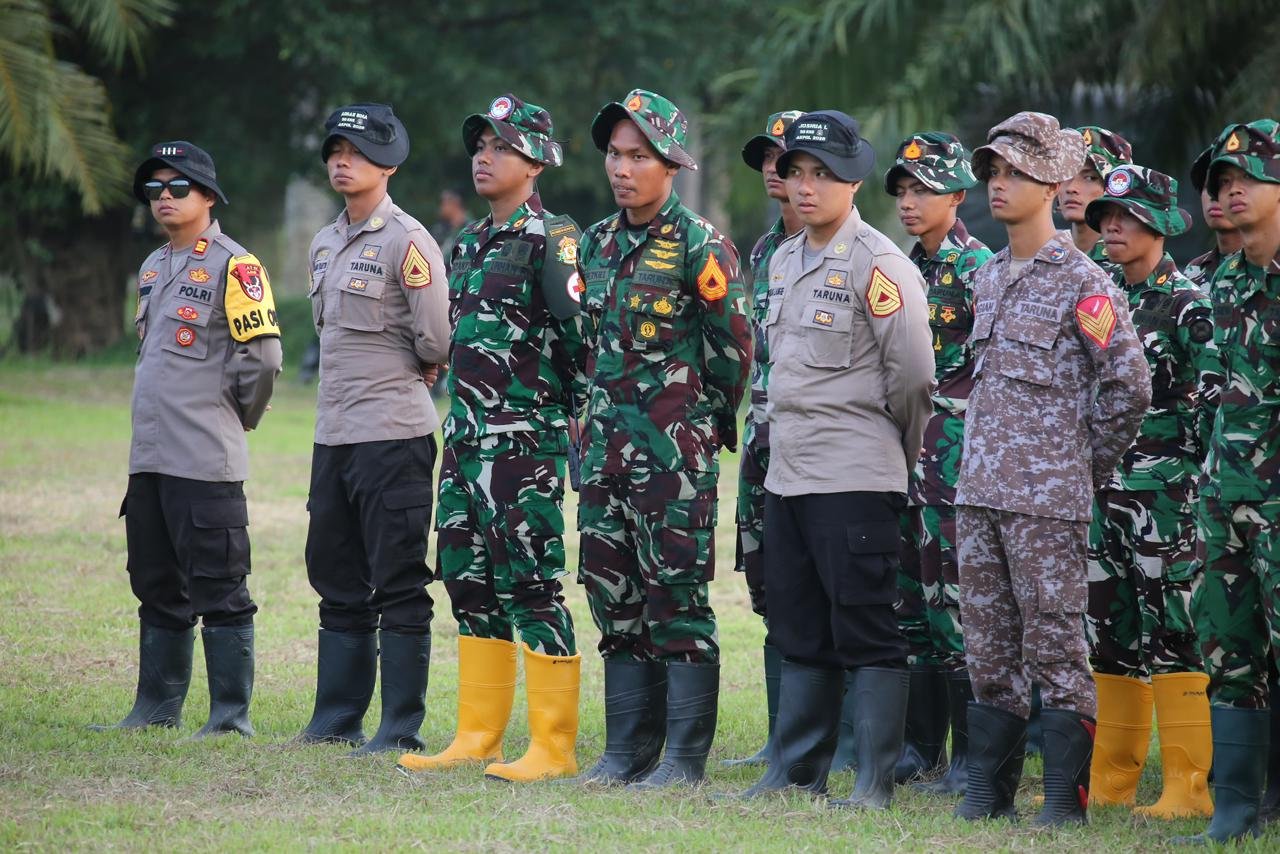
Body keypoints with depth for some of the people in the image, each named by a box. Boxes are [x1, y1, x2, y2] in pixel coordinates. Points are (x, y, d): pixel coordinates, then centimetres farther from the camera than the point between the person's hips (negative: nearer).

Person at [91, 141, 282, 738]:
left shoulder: (232, 265, -8)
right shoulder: (152, 268, 18)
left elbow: (262, 355, -12)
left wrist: (233, 419, -1)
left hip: (206, 462, -9)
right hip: (149, 457, 9)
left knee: (218, 589, -6)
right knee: (156, 587, 14)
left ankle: (231, 716, -3)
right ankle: (157, 707, 21)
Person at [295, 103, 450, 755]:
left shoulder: (407, 242, -11)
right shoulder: (325, 243, 14)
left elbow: (436, 342, -14)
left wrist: (400, 369, 3)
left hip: (392, 432, -9)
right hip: (333, 432, 9)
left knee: (399, 585, -4)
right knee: (337, 580, 13)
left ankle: (401, 728, -2)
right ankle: (337, 720, 21)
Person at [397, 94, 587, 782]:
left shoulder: (549, 238, -9)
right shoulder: (468, 243, 17)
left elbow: (583, 333, -14)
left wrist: (582, 417, -14)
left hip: (526, 438, -9)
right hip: (465, 436, 9)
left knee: (530, 585, -8)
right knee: (470, 583, 11)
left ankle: (553, 746, -5)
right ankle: (478, 736, 18)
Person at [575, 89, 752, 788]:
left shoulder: (699, 247, -10)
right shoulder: (597, 244, 11)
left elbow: (733, 344, -5)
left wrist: (704, 416, 5)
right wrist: (604, 410, 17)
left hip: (676, 448, -7)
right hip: (607, 441, 7)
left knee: (677, 597, -5)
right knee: (613, 596, 8)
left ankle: (686, 756, -1)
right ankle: (628, 749, 15)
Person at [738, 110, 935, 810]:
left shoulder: (878, 265, -10)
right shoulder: (784, 261, 15)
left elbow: (911, 376, -9)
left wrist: (898, 457, 1)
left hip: (855, 480, -8)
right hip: (786, 475, 8)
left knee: (867, 632, -4)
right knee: (799, 632, 13)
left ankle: (875, 779, -1)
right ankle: (796, 769, 20)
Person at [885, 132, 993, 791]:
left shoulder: (975, 267, -8)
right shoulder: (908, 268, 15)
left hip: (955, 450, -8)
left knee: (954, 600, -7)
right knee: (910, 596, 9)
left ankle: (971, 753, -3)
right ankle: (921, 743, 15)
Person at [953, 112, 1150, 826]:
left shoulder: (1083, 284, -8)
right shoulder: (989, 278, 15)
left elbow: (1130, 387, -9)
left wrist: (1087, 463, -1)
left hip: (1050, 498, -7)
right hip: (980, 490, 7)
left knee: (1055, 644, -3)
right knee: (988, 645, 9)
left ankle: (1067, 795, 2)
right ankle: (990, 786, 16)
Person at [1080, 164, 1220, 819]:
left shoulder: (1189, 304, -6)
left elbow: (1215, 395, -10)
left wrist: (1183, 467, -13)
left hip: (1166, 490, -7)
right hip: (1104, 486, 7)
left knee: (1171, 631, -8)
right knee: (1109, 633, 10)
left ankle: (1189, 785, -6)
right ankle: (1110, 779, 16)